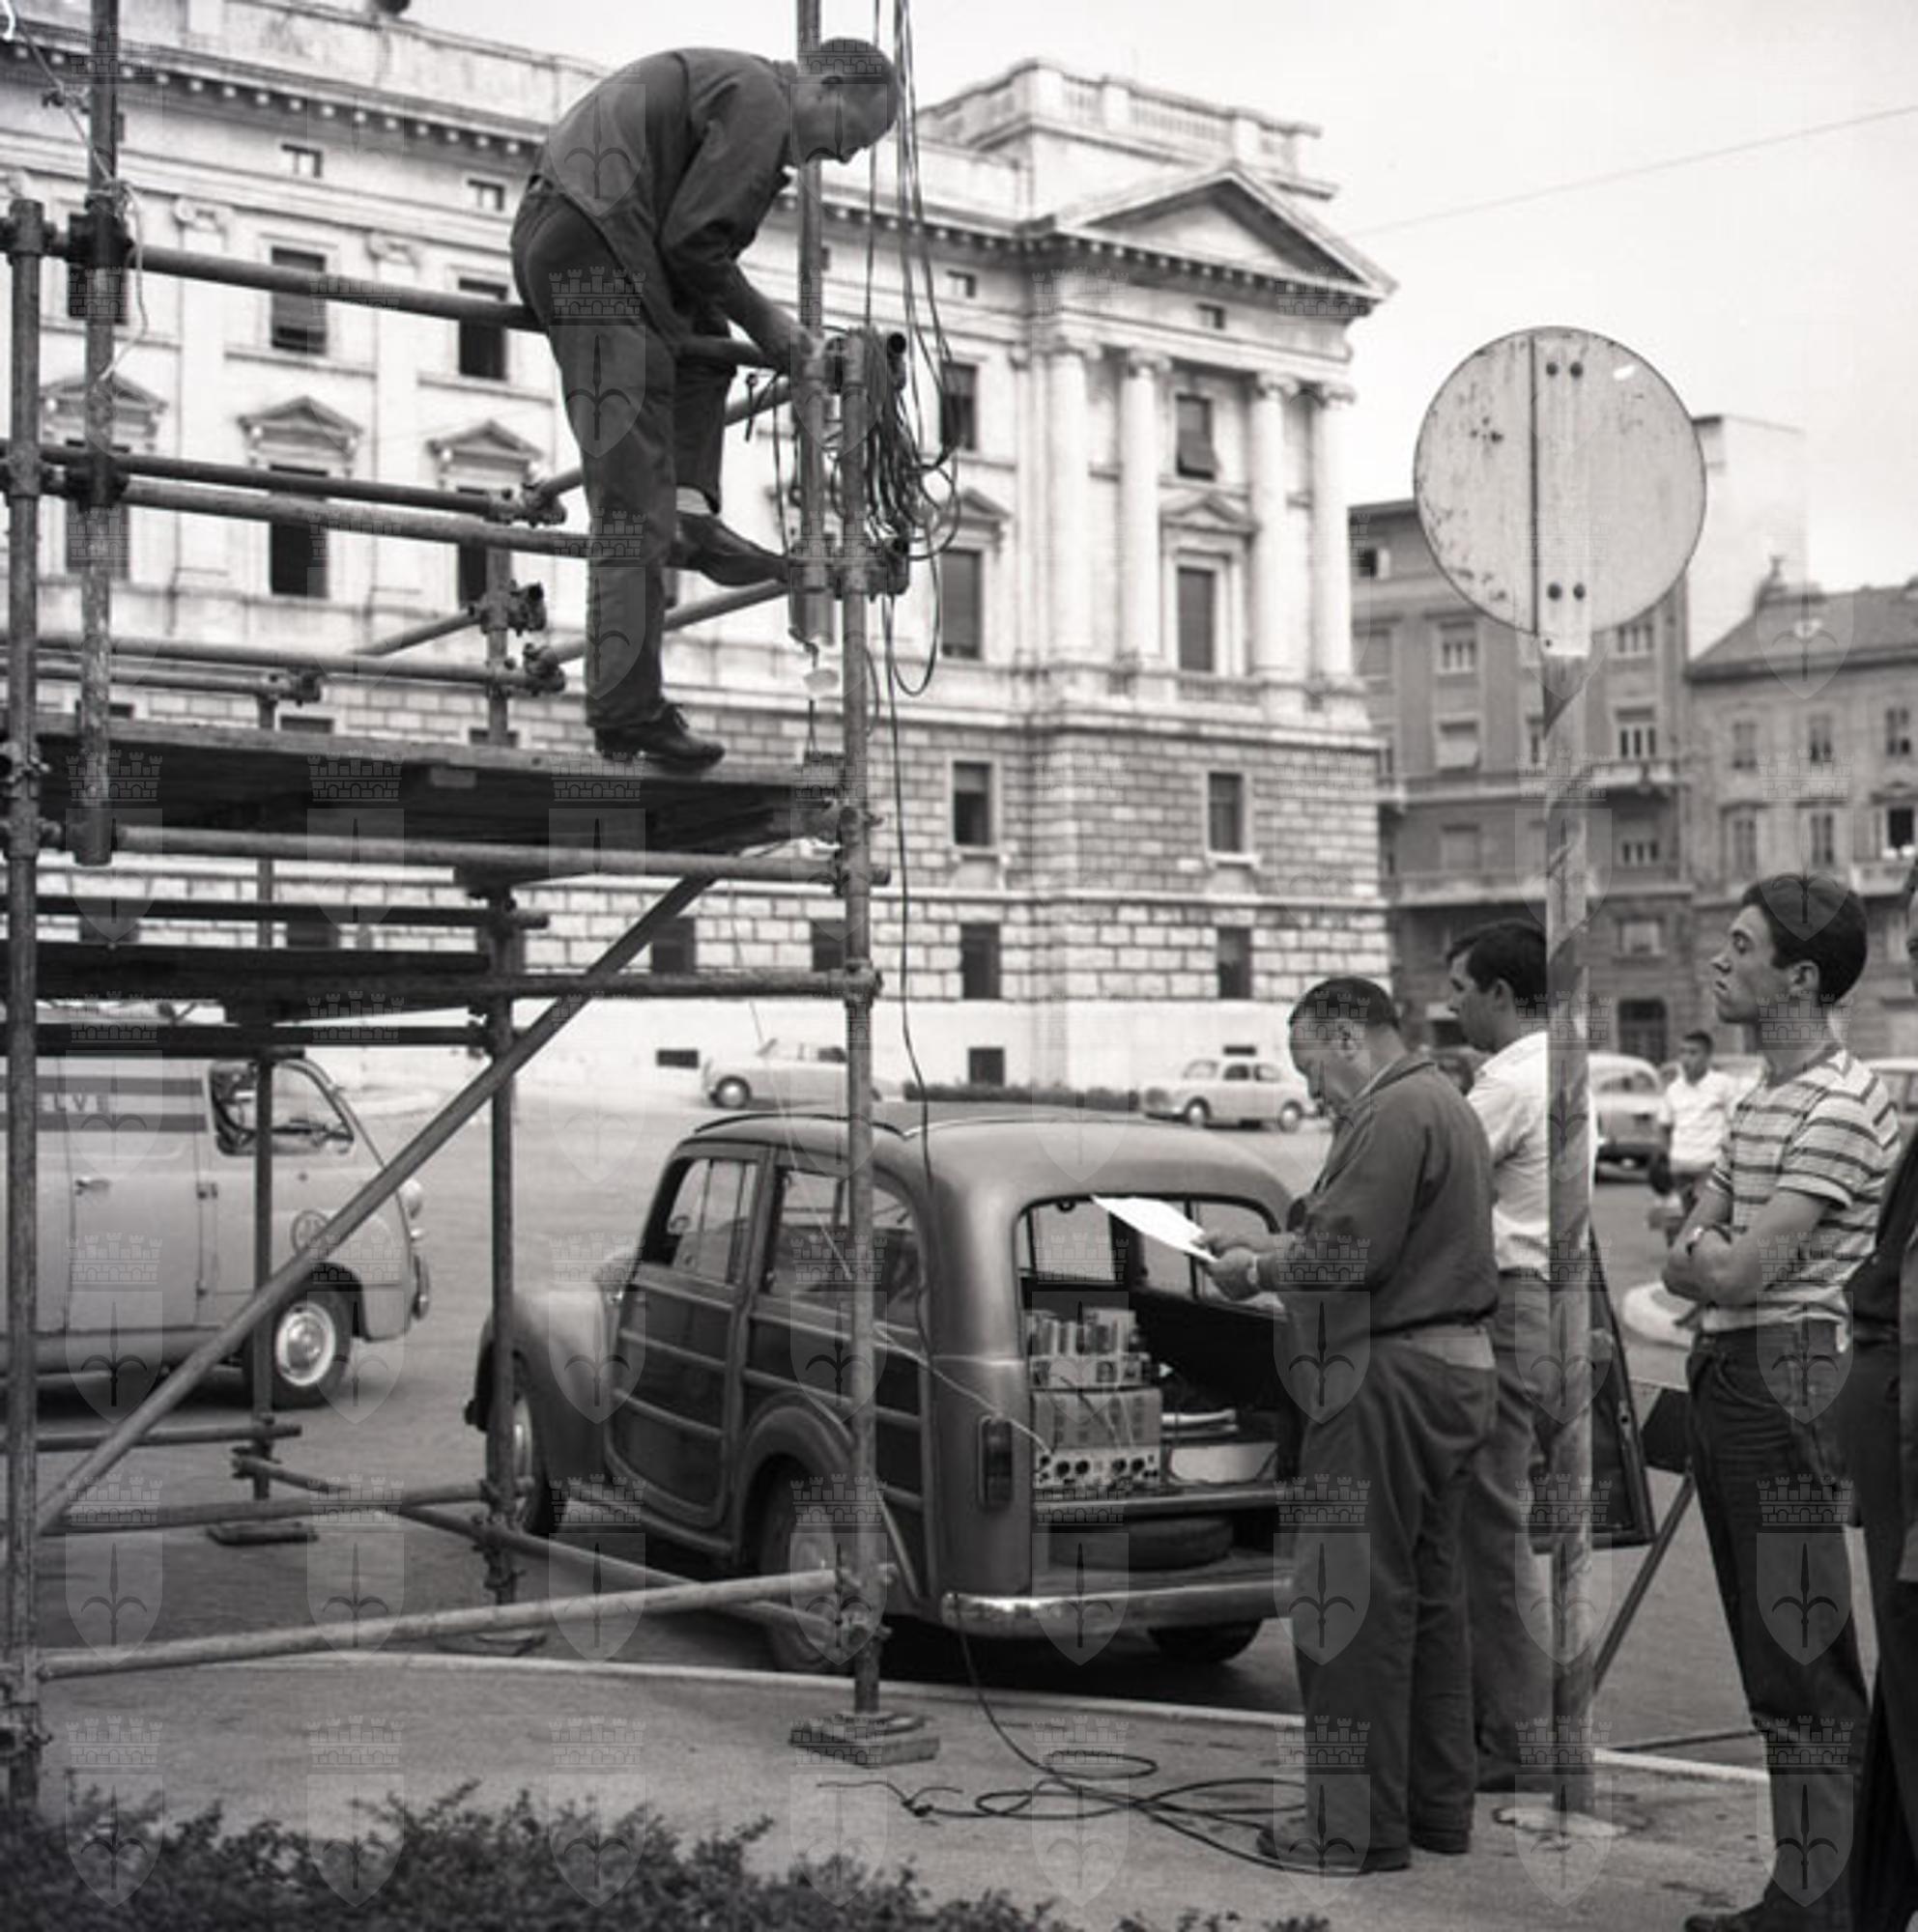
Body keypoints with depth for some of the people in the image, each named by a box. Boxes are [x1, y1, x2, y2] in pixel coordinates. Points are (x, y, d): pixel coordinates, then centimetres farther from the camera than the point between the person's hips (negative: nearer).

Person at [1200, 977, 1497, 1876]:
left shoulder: (1395, 1113, -15)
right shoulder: (1445, 1104, 19)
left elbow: (1347, 1253, -22)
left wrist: (1257, 1271, -7)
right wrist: (1267, 1246, 10)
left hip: (1389, 1376, -11)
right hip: (1454, 1364, 11)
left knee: (1352, 1599, -4)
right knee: (1428, 1589, 16)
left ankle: (1357, 1826, 2)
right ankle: (1438, 1803, 25)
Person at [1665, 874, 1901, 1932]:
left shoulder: (1845, 1104, -14)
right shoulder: (1761, 1099, 17)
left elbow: (1737, 1272, -18)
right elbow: (1685, 1262, 15)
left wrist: (1705, 1255, 2)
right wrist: (1716, 1257, -5)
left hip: (1790, 1380, -10)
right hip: (1724, 1377, 10)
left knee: (1806, 1659, -6)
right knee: (1768, 1657, 14)